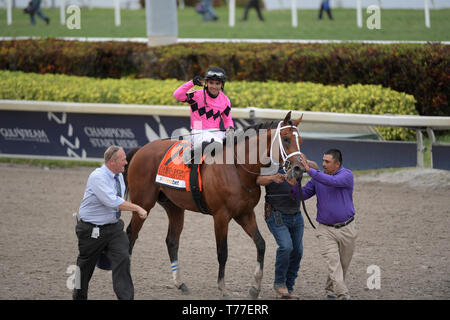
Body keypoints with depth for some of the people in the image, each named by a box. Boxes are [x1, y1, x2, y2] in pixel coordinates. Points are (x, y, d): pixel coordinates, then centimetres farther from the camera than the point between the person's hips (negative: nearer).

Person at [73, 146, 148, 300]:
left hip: (114, 227, 6)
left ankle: (126, 297, -14)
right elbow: (112, 202, -32)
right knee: (85, 265, 10)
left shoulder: (119, 176, 3)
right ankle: (79, 297, 31)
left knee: (122, 258, -13)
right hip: (92, 230, -6)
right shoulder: (97, 177, -22)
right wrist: (137, 208, -29)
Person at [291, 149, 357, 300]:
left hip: (346, 229, -1)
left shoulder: (346, 175, -8)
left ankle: (330, 291, 29)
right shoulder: (317, 179, 4)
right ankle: (343, 295, -18)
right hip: (326, 230, 1)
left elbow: (332, 181, -28)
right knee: (333, 263, -14)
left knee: (343, 264, 10)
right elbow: (302, 194, 3)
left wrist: (309, 170, -32)